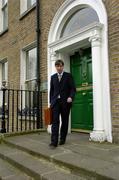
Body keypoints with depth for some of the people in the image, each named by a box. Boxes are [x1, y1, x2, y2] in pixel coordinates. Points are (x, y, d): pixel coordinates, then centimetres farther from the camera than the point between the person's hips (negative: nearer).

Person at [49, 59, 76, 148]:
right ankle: (54, 141, -10)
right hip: (55, 102, 2)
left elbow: (73, 88, -1)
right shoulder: (53, 77, 14)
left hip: (65, 102, -1)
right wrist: (51, 102, 10)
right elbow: (51, 90, 15)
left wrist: (71, 97, -19)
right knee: (55, 121, -8)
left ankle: (62, 139, 21)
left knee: (65, 121, 7)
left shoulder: (68, 75, 4)